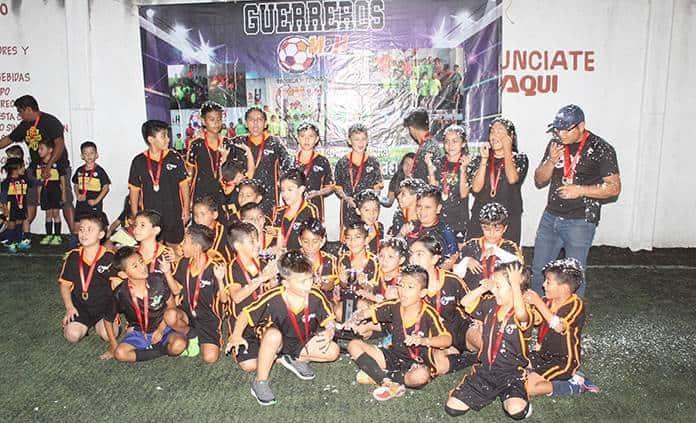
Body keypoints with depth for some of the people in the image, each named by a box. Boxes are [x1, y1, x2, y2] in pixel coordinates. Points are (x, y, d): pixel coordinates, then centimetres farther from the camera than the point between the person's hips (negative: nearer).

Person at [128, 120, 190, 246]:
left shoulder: (174, 158, -2)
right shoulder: (139, 161, -1)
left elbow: (183, 185, 4)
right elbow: (134, 190, 5)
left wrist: (186, 209, 1)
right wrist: (135, 216, 4)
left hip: (174, 214, 0)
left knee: (174, 247, 9)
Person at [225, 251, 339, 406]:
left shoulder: (316, 297, -21)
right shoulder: (272, 299, -27)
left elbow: (329, 321, -10)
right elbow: (246, 314, -16)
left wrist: (329, 332, -32)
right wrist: (236, 335, -31)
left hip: (302, 343, 3)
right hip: (275, 342, -3)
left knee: (333, 351, -18)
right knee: (273, 334, -39)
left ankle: (295, 359, 3)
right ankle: (260, 383, -22)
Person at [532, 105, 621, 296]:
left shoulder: (601, 149, -9)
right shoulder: (555, 144, 6)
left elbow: (614, 187, -8)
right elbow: (539, 181, 8)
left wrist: (580, 190, -19)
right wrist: (551, 161, -9)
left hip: (580, 221, -5)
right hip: (550, 217, 5)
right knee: (539, 270, 13)